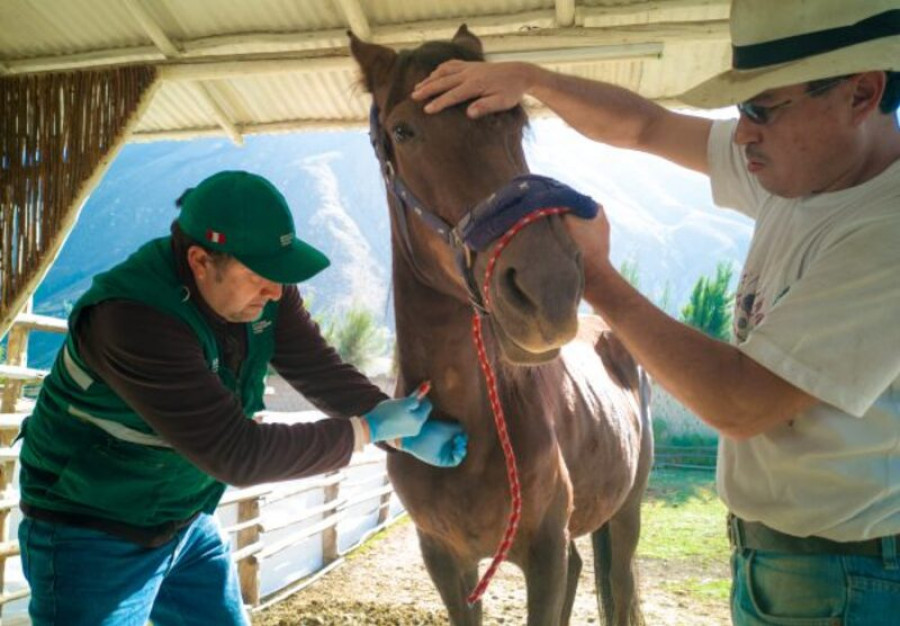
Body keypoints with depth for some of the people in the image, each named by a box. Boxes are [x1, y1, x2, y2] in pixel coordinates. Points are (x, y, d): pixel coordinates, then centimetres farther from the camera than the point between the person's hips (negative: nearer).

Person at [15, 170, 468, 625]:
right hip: (90, 534, -7)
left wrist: (403, 430, -23)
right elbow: (235, 453, -34)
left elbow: (320, 370, -9)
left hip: (187, 524, 7)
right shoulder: (134, 319, -33)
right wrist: (369, 429, -27)